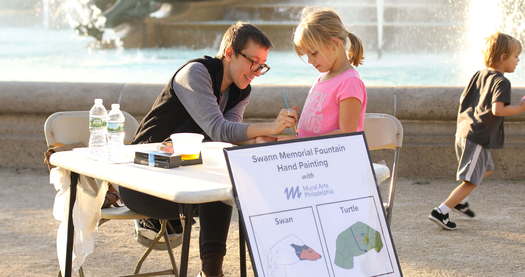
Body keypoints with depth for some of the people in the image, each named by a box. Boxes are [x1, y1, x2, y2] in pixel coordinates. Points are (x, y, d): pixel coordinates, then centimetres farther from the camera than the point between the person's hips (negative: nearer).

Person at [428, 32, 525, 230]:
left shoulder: (479, 75, 10)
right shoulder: (501, 82, -14)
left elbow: (463, 99, 15)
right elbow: (498, 109, -27)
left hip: (463, 132, 9)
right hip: (478, 137, -9)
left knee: (486, 169, 29)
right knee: (471, 181, -3)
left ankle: (459, 200, 30)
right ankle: (441, 211, -6)